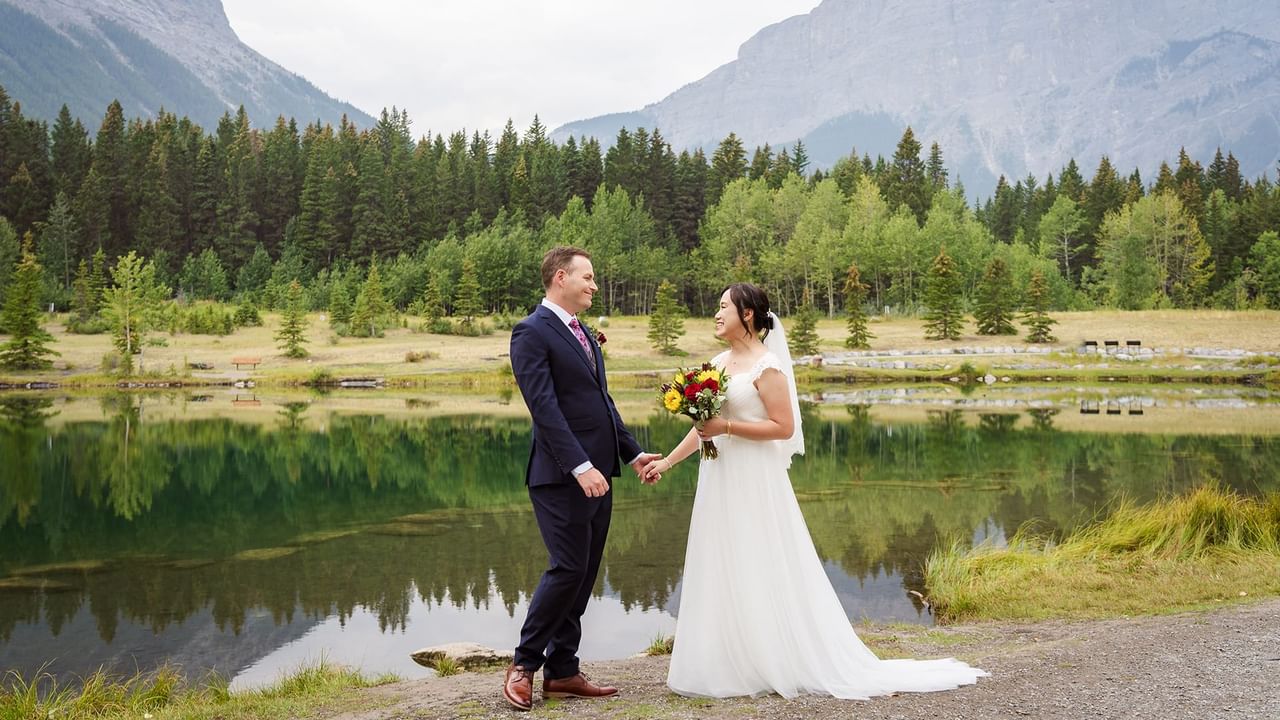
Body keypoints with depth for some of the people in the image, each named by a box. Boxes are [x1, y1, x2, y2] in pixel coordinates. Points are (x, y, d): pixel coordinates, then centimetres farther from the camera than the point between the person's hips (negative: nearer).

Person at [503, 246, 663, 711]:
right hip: (563, 476, -9)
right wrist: (581, 467, -24)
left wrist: (632, 453, 15)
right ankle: (523, 665, 7)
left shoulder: (582, 333, 18)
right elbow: (545, 407, -19)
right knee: (567, 569, -8)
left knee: (584, 575, 9)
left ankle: (562, 672, 16)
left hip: (596, 472, 9)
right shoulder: (532, 332, -10)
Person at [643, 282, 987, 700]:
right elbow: (704, 426, 17)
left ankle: (779, 667, 9)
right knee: (723, 575, 9)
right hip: (721, 483, 8)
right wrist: (666, 462, 15)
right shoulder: (719, 363, 11)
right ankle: (731, 667, 17)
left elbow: (783, 427, -17)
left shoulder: (766, 365, -12)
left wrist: (727, 427, -20)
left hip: (755, 484, -8)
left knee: (761, 575, -2)